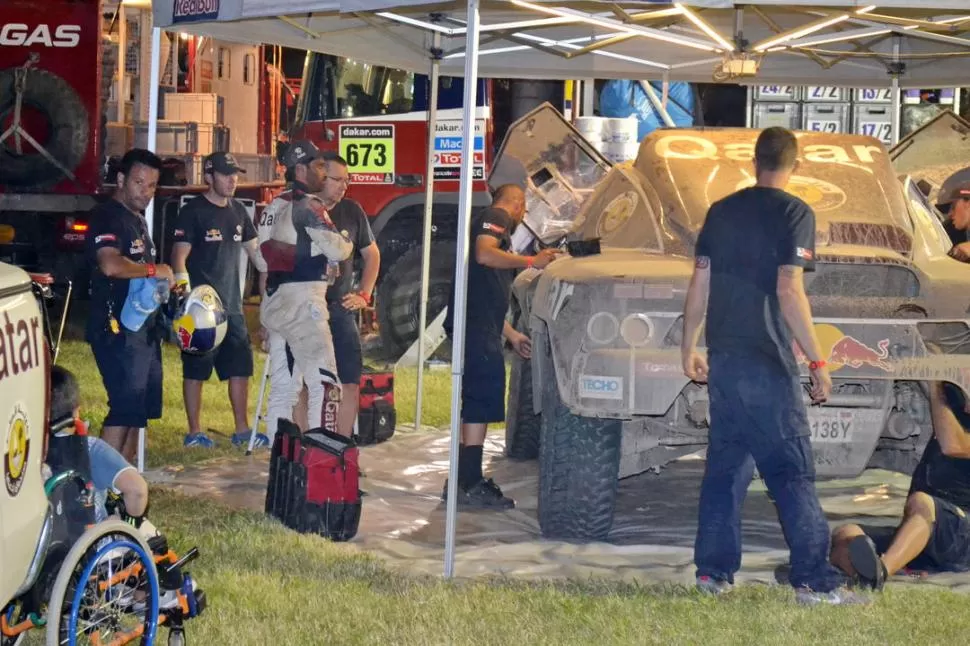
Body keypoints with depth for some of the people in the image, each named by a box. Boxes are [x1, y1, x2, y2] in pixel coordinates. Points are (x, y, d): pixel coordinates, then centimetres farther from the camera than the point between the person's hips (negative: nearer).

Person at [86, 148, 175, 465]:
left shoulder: (138, 219, 17)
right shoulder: (107, 216, -14)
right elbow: (110, 265, -32)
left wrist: (168, 283, 12)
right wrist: (153, 270, -20)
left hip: (143, 327, 10)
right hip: (117, 329, -10)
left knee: (140, 404, 15)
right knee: (126, 406, -14)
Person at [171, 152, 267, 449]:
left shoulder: (238, 211, 13)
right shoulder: (193, 211, -7)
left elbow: (254, 251, 20)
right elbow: (180, 254, -12)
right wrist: (183, 287, -26)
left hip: (231, 306, 7)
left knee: (240, 367, 8)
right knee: (196, 370, 0)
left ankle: (242, 430, 16)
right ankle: (194, 432, 8)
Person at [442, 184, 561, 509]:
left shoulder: (495, 224, 31)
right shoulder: (497, 217, 0)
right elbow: (483, 254, -22)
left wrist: (511, 334, 36)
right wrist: (530, 261, -16)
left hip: (481, 326, 11)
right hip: (476, 325, -11)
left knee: (479, 402, 14)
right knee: (483, 399, -13)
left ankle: (467, 480, 19)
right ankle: (469, 485, -15)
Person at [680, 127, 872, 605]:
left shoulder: (721, 211, 10)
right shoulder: (794, 213, -8)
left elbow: (699, 285, 11)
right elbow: (789, 291, -15)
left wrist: (688, 348, 20)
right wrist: (817, 361, -12)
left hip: (723, 358, 6)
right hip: (768, 362, -6)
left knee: (725, 466, 12)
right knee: (791, 472, -5)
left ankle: (714, 571, 11)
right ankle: (815, 580, -7)